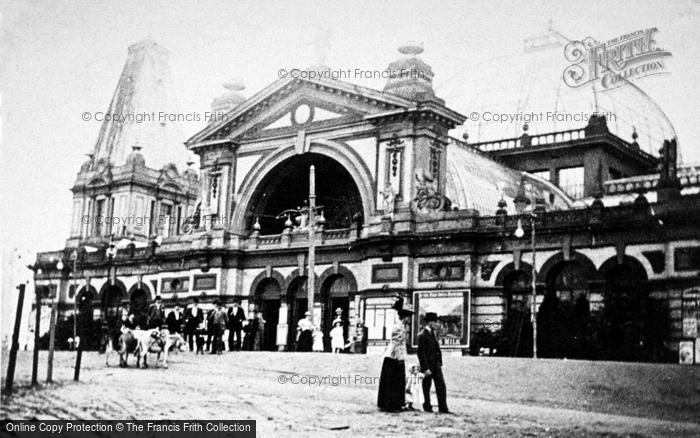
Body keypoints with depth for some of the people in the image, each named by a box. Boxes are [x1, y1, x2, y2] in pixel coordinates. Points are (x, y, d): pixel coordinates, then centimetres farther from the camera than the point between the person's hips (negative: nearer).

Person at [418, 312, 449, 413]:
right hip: (428, 366, -8)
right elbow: (421, 353, -17)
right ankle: (427, 407, 17)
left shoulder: (433, 333, 13)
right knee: (426, 387, 6)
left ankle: (443, 408, 5)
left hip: (436, 365, 8)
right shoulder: (423, 335, -14)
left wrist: (439, 363, 11)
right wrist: (425, 368, -20)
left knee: (441, 386, 3)